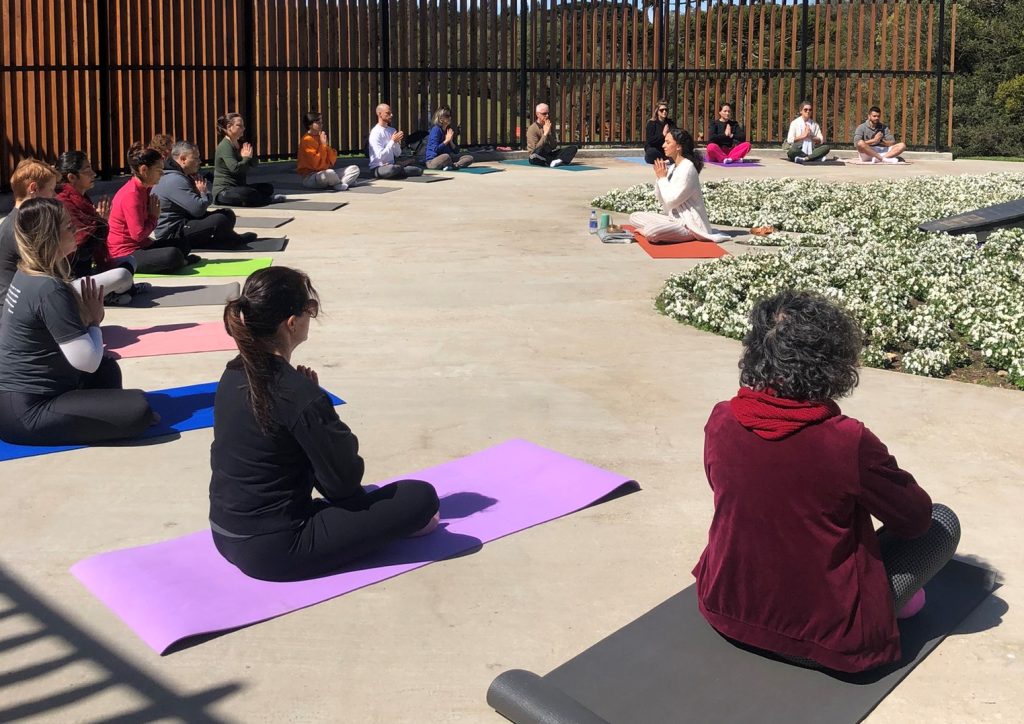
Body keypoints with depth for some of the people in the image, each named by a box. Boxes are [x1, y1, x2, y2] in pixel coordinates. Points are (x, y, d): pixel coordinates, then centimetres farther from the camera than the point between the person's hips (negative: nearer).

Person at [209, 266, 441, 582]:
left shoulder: (234, 374, 1)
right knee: (422, 497, -6)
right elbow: (344, 480, -13)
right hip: (274, 550, -9)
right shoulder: (299, 395, -24)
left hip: (226, 535, 9)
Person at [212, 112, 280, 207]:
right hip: (223, 192, -9)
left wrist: (250, 155, -6)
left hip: (238, 187, 9)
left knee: (268, 187, 6)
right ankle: (269, 199, -10)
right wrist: (246, 158, -11)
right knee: (250, 193, -35)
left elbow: (254, 165, 14)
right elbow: (235, 168, -27)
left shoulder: (240, 144, 14)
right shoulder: (224, 146, -14)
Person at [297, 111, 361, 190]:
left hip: (324, 173, 8)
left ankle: (337, 184, -20)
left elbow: (332, 161, 9)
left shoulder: (321, 137, 12)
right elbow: (316, 164, -21)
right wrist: (323, 145, -14)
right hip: (310, 177, -8)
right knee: (329, 173, -41)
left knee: (354, 168, 2)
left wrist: (326, 145, -5)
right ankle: (339, 184, -8)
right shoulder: (307, 140, -12)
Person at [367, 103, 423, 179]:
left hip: (392, 165, 5)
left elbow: (397, 154, 9)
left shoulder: (392, 130, 10)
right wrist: (393, 141, -19)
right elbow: (380, 156, -19)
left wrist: (397, 142, -10)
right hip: (378, 169, -5)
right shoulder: (375, 133, -11)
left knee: (419, 170, -13)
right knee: (393, 168, -40)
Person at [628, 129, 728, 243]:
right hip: (673, 218, 9)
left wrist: (663, 178, -10)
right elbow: (660, 198, 10)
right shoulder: (671, 166, 8)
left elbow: (671, 201, -21)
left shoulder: (687, 168, -17)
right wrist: (658, 177, -5)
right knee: (634, 217, 8)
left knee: (650, 231, -33)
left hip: (689, 224, -9)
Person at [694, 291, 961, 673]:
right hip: (824, 638, -5)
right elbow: (916, 517, -9)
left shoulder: (720, 422, -12)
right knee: (943, 522, 11)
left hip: (726, 613, 5)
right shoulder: (849, 443, -26)